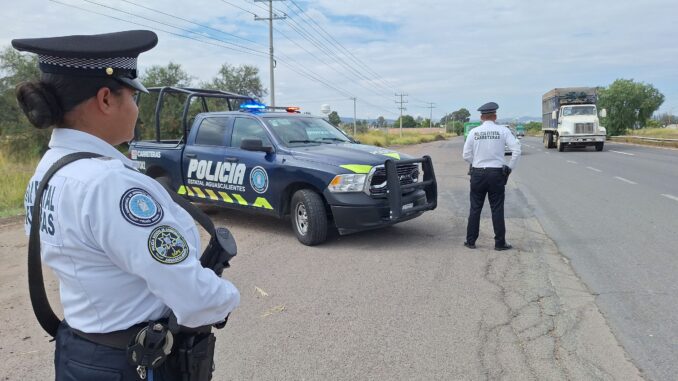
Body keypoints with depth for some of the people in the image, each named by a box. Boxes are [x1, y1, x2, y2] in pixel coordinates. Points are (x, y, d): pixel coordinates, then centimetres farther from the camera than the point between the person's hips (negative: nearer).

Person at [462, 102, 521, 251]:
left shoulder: (474, 132, 0)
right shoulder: (503, 130, -3)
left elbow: (466, 155, 1)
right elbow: (516, 150, -8)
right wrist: (510, 167, 2)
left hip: (478, 173, 1)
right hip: (497, 173, -1)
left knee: (475, 209, 8)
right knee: (497, 209, 5)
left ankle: (470, 241, 14)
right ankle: (500, 243, 12)